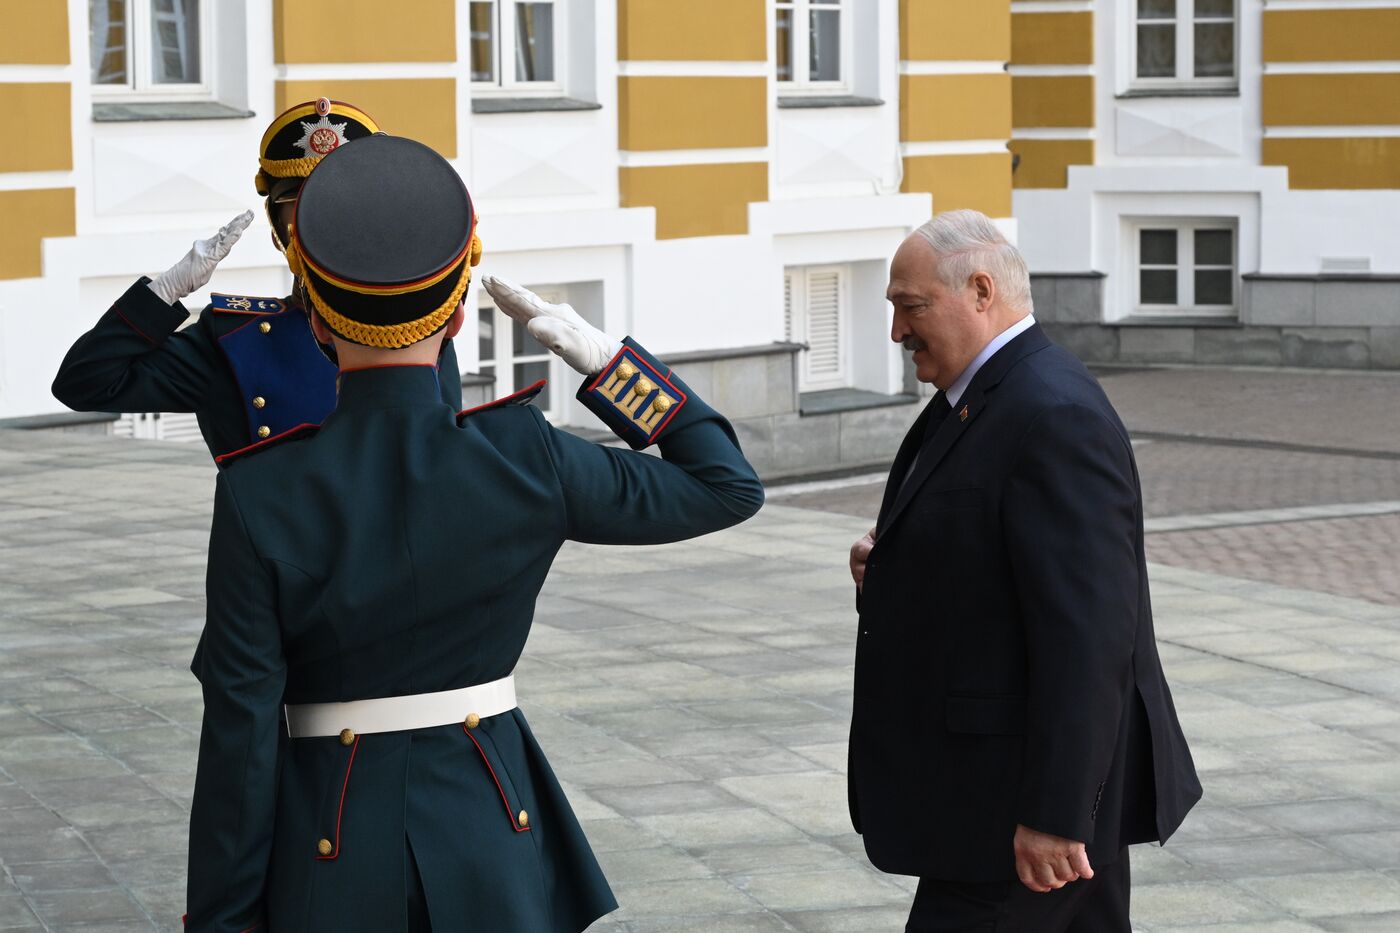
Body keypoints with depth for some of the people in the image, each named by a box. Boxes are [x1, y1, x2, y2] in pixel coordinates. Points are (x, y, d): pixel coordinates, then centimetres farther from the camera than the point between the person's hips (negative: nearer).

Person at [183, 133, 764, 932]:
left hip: (332, 859, -1)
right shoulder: (525, 462, -10)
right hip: (492, 839, 1)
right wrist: (603, 359, 3)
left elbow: (241, 735, -9)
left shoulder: (261, 494, -11)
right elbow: (728, 489, 2)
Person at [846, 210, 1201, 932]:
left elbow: (1087, 634, -25)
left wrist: (1055, 813, -26)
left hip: (1030, 788, -10)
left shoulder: (1055, 417, -21)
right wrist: (888, 562, 2)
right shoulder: (978, 397, 12)